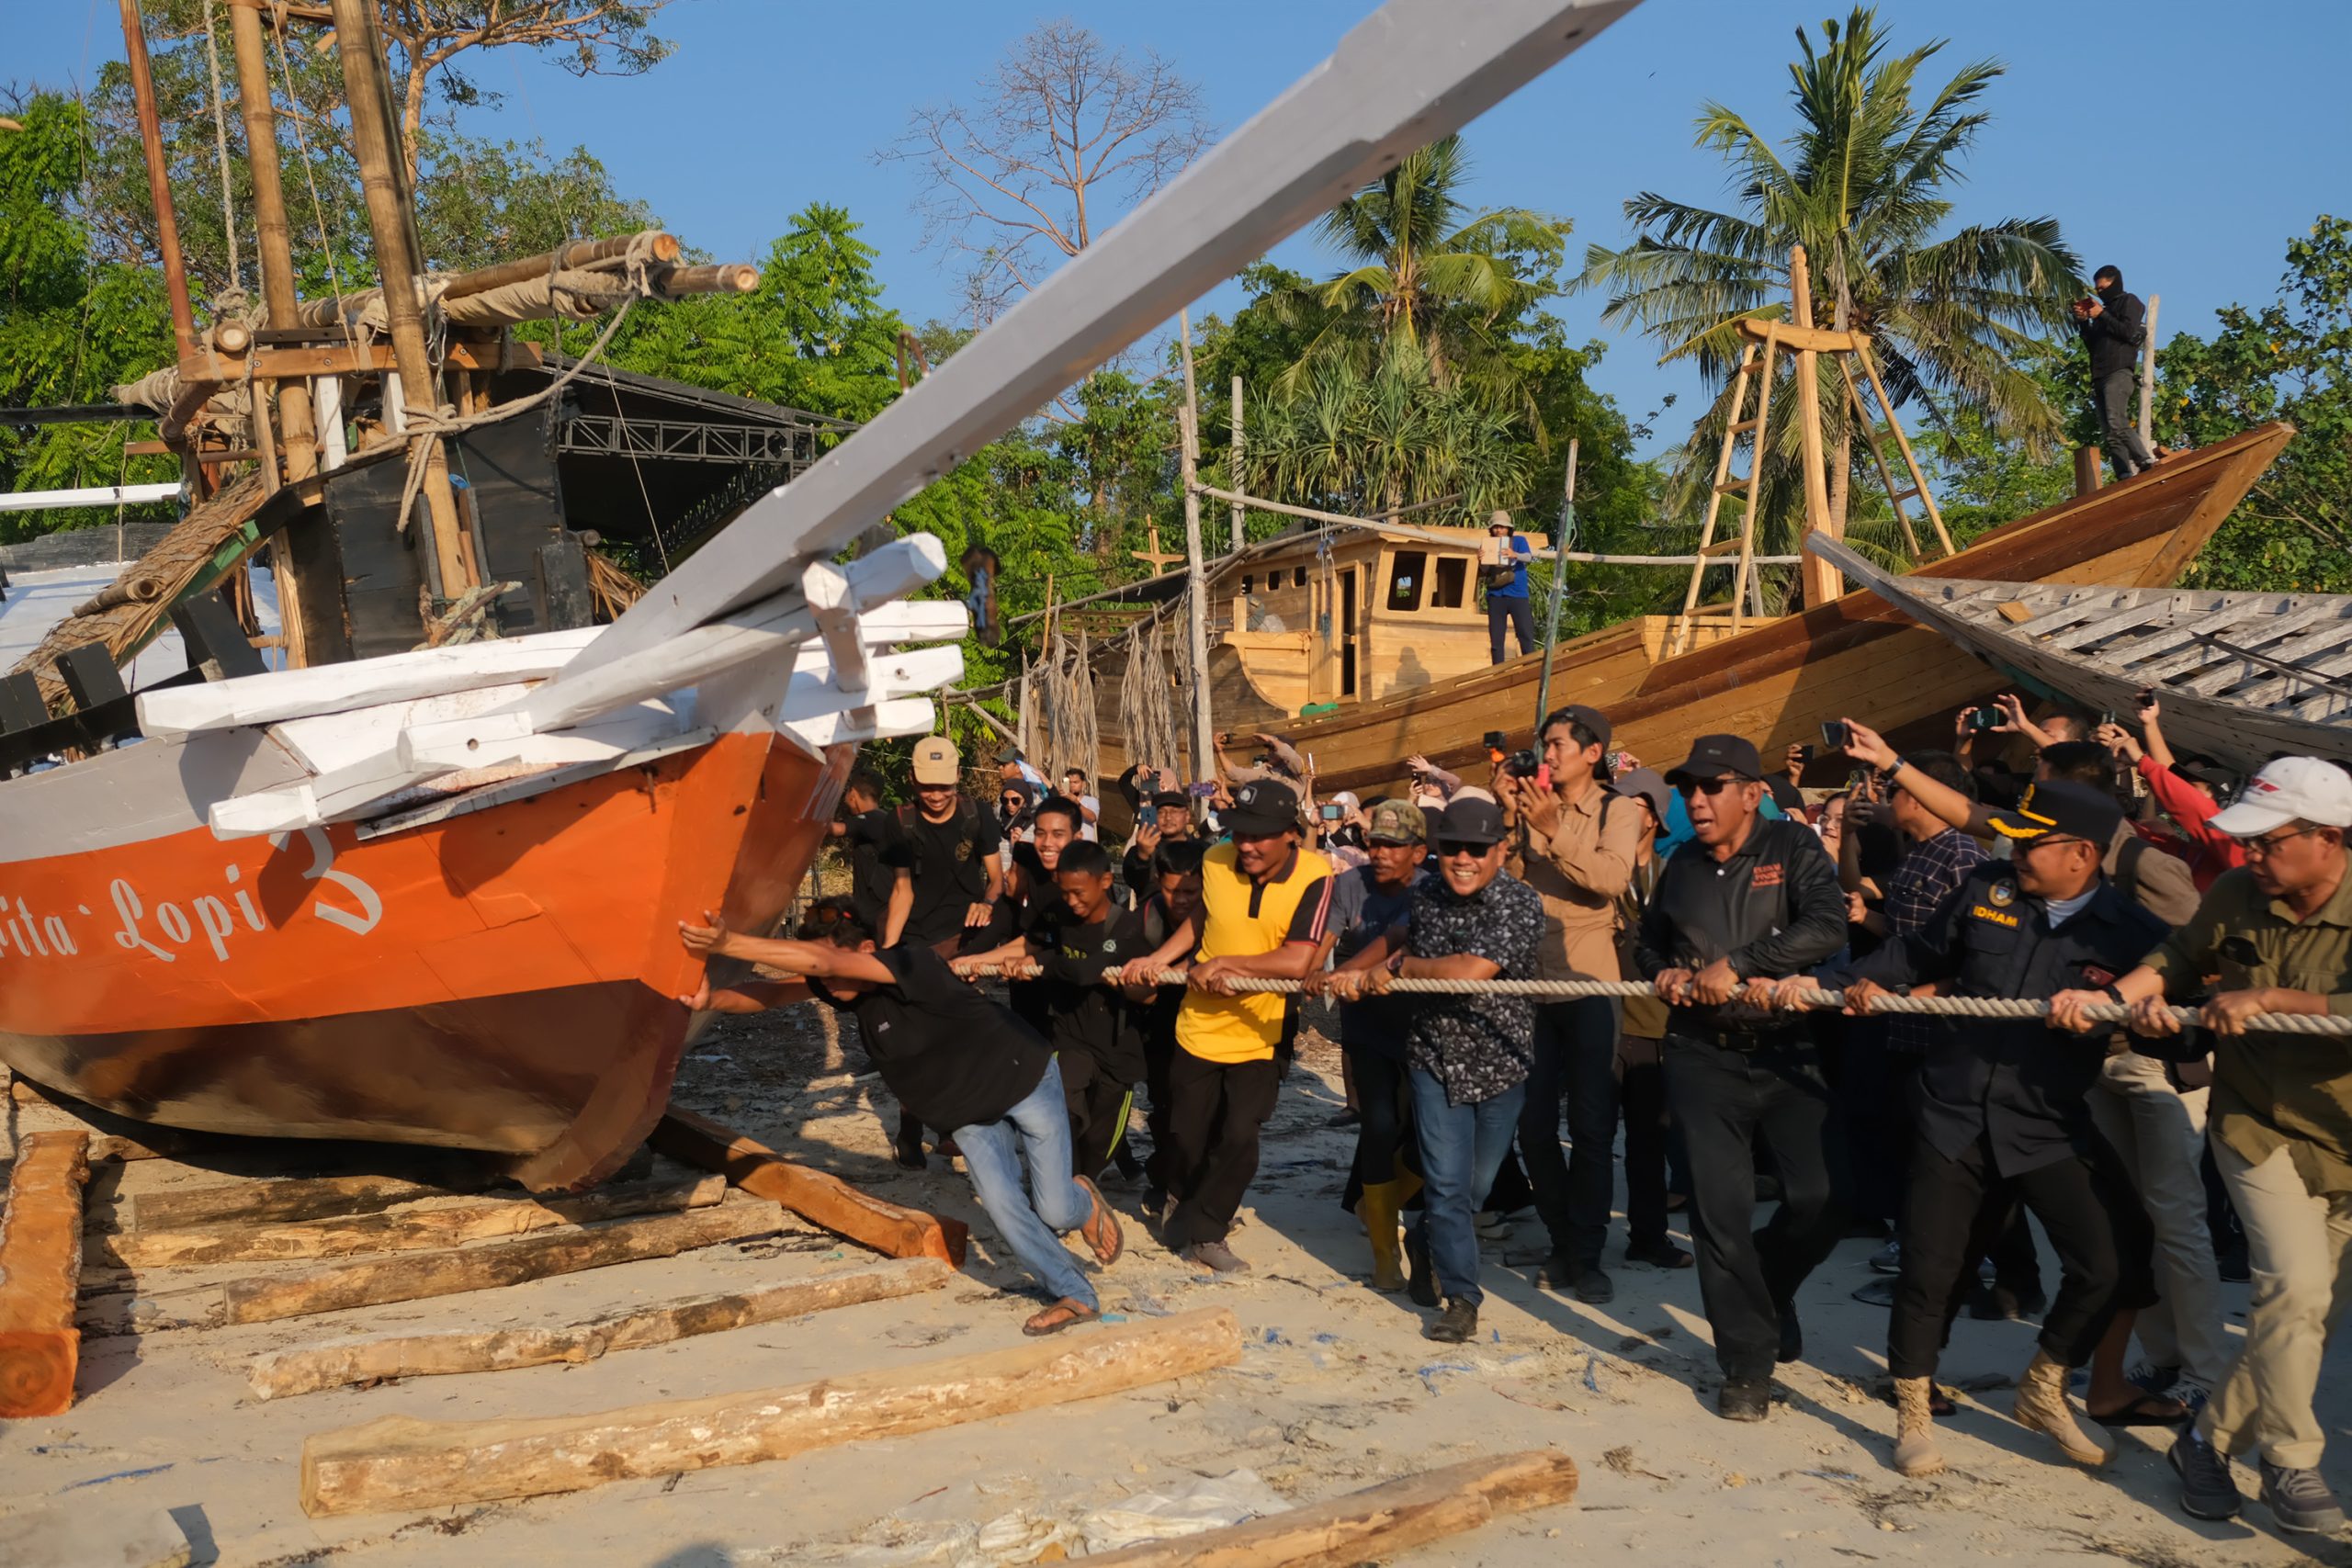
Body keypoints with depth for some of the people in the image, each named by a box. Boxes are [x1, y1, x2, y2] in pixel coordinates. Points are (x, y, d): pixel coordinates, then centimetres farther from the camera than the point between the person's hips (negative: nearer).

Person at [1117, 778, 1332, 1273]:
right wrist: (1157, 958, -2)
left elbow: (1297, 961, -28)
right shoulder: (1215, 862, -11)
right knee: (1186, 1133, 13)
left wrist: (1223, 963, -22)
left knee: (1238, 1137, -3)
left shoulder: (1314, 876, -19)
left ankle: (1204, 1232, 18)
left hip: (1259, 1033, -2)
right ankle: (1185, 1206, 42)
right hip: (1199, 1024, 2)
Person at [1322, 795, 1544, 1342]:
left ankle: (1426, 1242, 42)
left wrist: (1398, 967, -17)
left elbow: (1470, 971, -29)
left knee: (1477, 1184, 14)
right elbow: (1402, 938, 21)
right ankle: (1461, 1298, 6)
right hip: (1436, 1057, 2)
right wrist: (1352, 971, 9)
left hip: (1501, 1062, -2)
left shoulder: (1520, 903, -19)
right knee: (1446, 1181, -5)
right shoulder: (1427, 892, -2)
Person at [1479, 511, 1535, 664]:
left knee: (1526, 637, -5)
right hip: (1495, 596, 2)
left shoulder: (1518, 540, 3)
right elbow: (1484, 572, 6)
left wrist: (1515, 555, -37)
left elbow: (1528, 557, -15)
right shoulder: (1488, 545, 8)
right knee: (1496, 640, 3)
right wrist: (1481, 560, -16)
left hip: (1517, 595, -2)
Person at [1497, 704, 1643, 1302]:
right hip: (1531, 980, 4)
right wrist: (1504, 812, -9)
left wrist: (1553, 830, -23)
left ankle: (1586, 1254, 12)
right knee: (1533, 1122, 7)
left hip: (1591, 983, -4)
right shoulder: (1532, 807, 8)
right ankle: (1562, 1243, 22)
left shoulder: (1617, 811, -2)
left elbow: (1612, 878, -19)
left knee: (1590, 1125, 2)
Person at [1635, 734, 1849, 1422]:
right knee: (1720, 1210, -2)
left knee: (1821, 1198, -7)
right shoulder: (1682, 864, 9)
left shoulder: (1792, 847, -5)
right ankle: (1747, 1363, 12)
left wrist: (1737, 963, -24)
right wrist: (1663, 972, 2)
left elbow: (1828, 924, -21)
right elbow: (1650, 938, 24)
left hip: (1788, 1050, -3)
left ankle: (1766, 1289, 26)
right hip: (1703, 1057, 3)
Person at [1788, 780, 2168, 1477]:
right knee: (1930, 1268, 2)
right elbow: (1919, 953, 13)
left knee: (2108, 1262, -9)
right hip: (1955, 1112, 1)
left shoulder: (2133, 935, -6)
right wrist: (1834, 981, 8)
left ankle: (2044, 1392, 19)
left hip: (2049, 1126, -1)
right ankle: (1913, 1413, 23)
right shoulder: (1985, 889, 1)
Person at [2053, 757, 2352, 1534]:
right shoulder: (2237, 893, -6)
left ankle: (2212, 1441, 26)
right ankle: (2289, 1462, 1)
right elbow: (2180, 958, 7)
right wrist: (2107, 995, -8)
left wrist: (2266, 998, -31)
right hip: (2263, 1128, 0)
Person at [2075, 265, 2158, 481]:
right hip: (2100, 376, 8)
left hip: (2119, 372, -8)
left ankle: (2146, 460, -22)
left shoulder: (2129, 302, 10)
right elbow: (2092, 345, 26)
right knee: (2109, 435, -6)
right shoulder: (2105, 309, 29)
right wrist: (2083, 322, 13)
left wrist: (2102, 315, -1)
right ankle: (2126, 476, -13)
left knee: (2116, 424, -26)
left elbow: (2129, 332, -6)